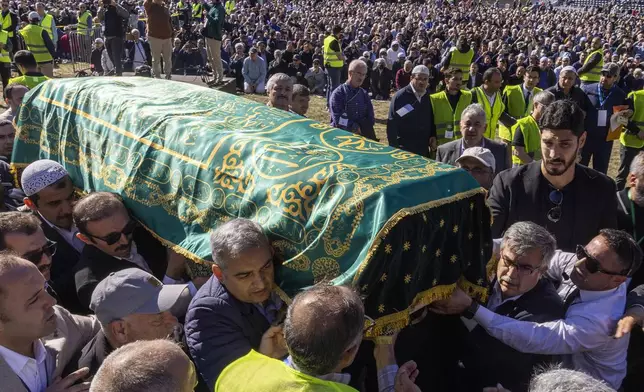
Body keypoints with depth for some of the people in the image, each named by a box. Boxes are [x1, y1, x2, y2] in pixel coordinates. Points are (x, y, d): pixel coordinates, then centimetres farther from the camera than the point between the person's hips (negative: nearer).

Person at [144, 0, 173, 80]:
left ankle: (168, 76, 18)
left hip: (167, 37, 4)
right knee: (156, 59, 1)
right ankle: (157, 77, 8)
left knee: (168, 59, 8)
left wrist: (172, 34, 15)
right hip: (155, 37, -4)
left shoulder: (165, 8, 14)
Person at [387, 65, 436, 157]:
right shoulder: (400, 96, -9)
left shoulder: (429, 97, 7)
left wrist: (433, 136, 2)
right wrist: (394, 148, -13)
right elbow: (391, 124, -11)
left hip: (423, 150, 5)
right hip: (403, 150, -5)